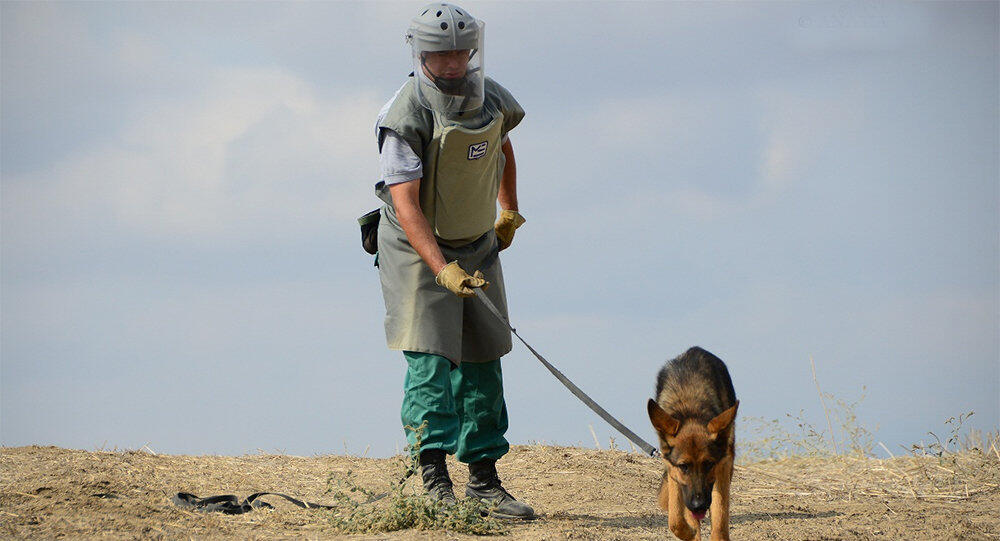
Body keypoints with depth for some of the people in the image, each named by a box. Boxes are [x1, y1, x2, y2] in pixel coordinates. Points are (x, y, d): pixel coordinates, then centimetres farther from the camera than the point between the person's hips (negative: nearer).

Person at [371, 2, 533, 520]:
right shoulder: (406, 117, -23)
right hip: (416, 248, -6)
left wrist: (509, 212, 22)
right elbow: (405, 204, -29)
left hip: (476, 247, 6)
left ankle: (484, 479, 12)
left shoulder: (492, 100, -3)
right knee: (430, 359, -14)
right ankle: (434, 481, -17)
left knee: (481, 361, 6)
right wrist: (442, 269, -38)